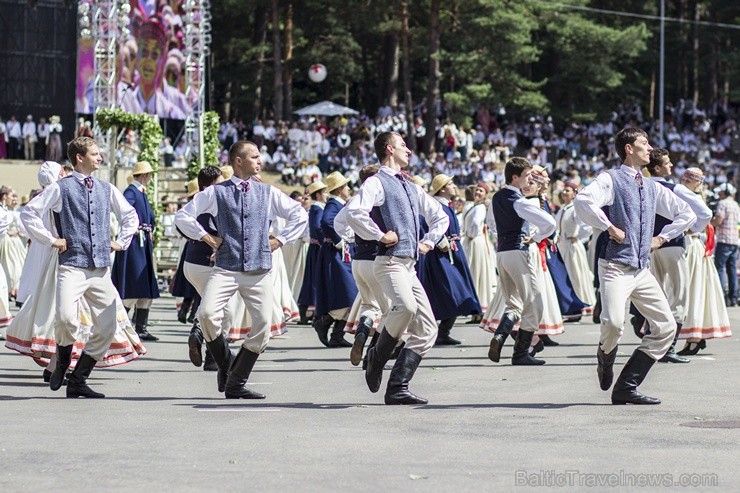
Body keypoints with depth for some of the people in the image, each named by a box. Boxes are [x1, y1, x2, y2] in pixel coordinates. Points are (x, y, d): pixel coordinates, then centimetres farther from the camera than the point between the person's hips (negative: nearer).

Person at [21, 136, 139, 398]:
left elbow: (130, 215, 30)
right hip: (72, 266, -5)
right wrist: (51, 240, -3)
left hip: (101, 268, 5)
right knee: (66, 318, -24)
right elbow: (29, 213, -2)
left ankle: (78, 381, 10)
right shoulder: (61, 188, 1)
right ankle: (62, 362, 7)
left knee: (107, 329, -1)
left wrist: (121, 242, 19)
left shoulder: (106, 189, 15)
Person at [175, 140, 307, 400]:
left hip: (259, 271, 2)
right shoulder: (216, 192, 6)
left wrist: (280, 240, 10)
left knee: (263, 326, -5)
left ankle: (236, 384, 9)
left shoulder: (268, 193, 12)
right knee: (207, 313, -24)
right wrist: (206, 237, 4)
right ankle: (225, 362, 4)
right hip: (226, 268, -2)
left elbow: (300, 215, 18)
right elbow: (183, 216, 10)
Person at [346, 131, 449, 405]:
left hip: (410, 266, 8)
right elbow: (354, 214, -22)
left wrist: (429, 242, 20)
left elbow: (440, 217, 34)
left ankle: (397, 389, 1)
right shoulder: (376, 183, -3)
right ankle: (377, 357, -9)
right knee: (406, 306, -34)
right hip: (390, 262, -8)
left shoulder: (411, 188, 22)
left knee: (427, 331, 0)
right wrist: (381, 236, -15)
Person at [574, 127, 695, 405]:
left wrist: (662, 238, 16)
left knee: (666, 327, -1)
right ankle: (605, 359, 9)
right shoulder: (611, 180, -2)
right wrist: (609, 227, -18)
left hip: (642, 270, 7)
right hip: (616, 266, -7)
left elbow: (686, 214, 29)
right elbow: (583, 201, -23)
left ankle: (626, 389, 2)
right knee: (614, 322, -27)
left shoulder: (652, 188, 18)